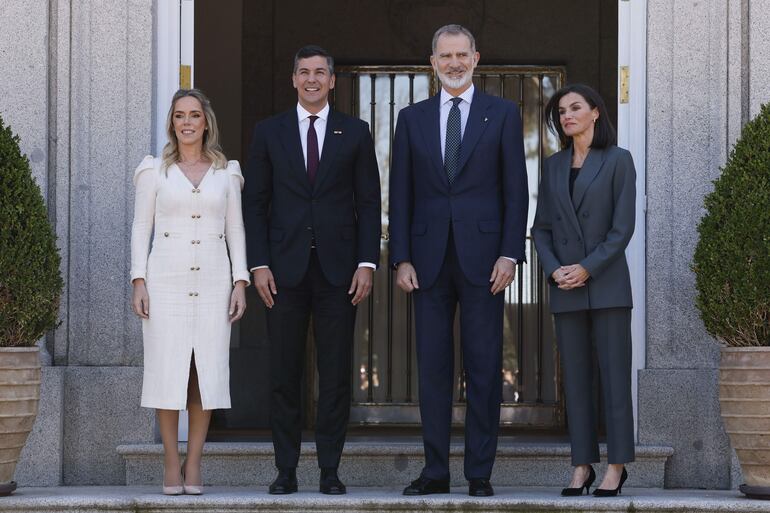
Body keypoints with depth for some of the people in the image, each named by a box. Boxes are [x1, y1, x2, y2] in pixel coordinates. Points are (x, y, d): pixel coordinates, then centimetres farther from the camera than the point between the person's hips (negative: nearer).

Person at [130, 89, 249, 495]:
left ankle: (193, 465, 4)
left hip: (213, 280, 1)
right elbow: (141, 229, 6)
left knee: (207, 370, -2)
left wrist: (240, 282, 1)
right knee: (167, 369, -4)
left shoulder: (226, 173, 11)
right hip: (166, 279, -1)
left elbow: (236, 231, 11)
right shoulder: (154, 171, 7)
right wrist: (138, 281, -4)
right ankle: (171, 465, 3)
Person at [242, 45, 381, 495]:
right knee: (284, 375, 2)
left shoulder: (355, 133, 8)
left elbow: (369, 202, 6)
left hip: (338, 268, 0)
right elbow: (255, 202, 6)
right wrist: (259, 264, -3)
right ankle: (287, 470, 8)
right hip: (286, 268, 0)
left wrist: (367, 263, -4)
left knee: (336, 374, 1)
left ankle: (330, 470, 6)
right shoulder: (269, 132, 9)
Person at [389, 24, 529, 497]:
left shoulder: (503, 114, 5)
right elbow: (401, 194, 9)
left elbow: (516, 190, 2)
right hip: (430, 259, 2)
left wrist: (510, 254, -7)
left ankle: (480, 472, 5)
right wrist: (402, 258, 1)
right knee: (433, 369, 4)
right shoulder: (412, 119, 11)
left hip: (482, 258, -2)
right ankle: (435, 471, 10)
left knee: (484, 369, 0)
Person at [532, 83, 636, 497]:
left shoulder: (617, 161, -1)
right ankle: (582, 466, 6)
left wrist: (587, 268, -14)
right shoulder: (553, 166, 12)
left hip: (607, 283, -4)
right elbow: (541, 228, 10)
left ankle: (616, 466, -1)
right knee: (576, 378, 4)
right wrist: (553, 269, -7)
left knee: (614, 375, -4)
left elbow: (623, 227, -7)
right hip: (565, 290, 4)